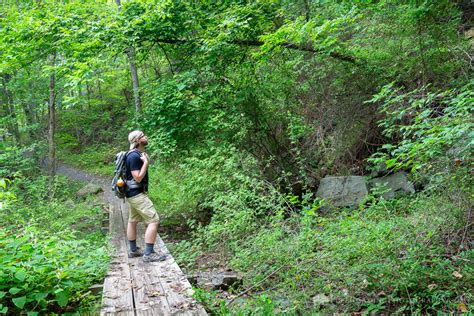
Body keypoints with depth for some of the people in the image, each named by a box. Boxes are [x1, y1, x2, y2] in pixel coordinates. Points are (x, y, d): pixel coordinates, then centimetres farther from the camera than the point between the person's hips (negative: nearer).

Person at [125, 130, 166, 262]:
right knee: (154, 220, -10)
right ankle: (149, 254, -7)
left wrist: (146, 161, 6)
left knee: (133, 221, 18)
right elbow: (138, 178, -23)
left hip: (134, 194, 11)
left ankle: (133, 250, 30)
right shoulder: (134, 156, -21)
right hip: (136, 194, -11)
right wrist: (146, 163, -20)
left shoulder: (138, 154, 9)